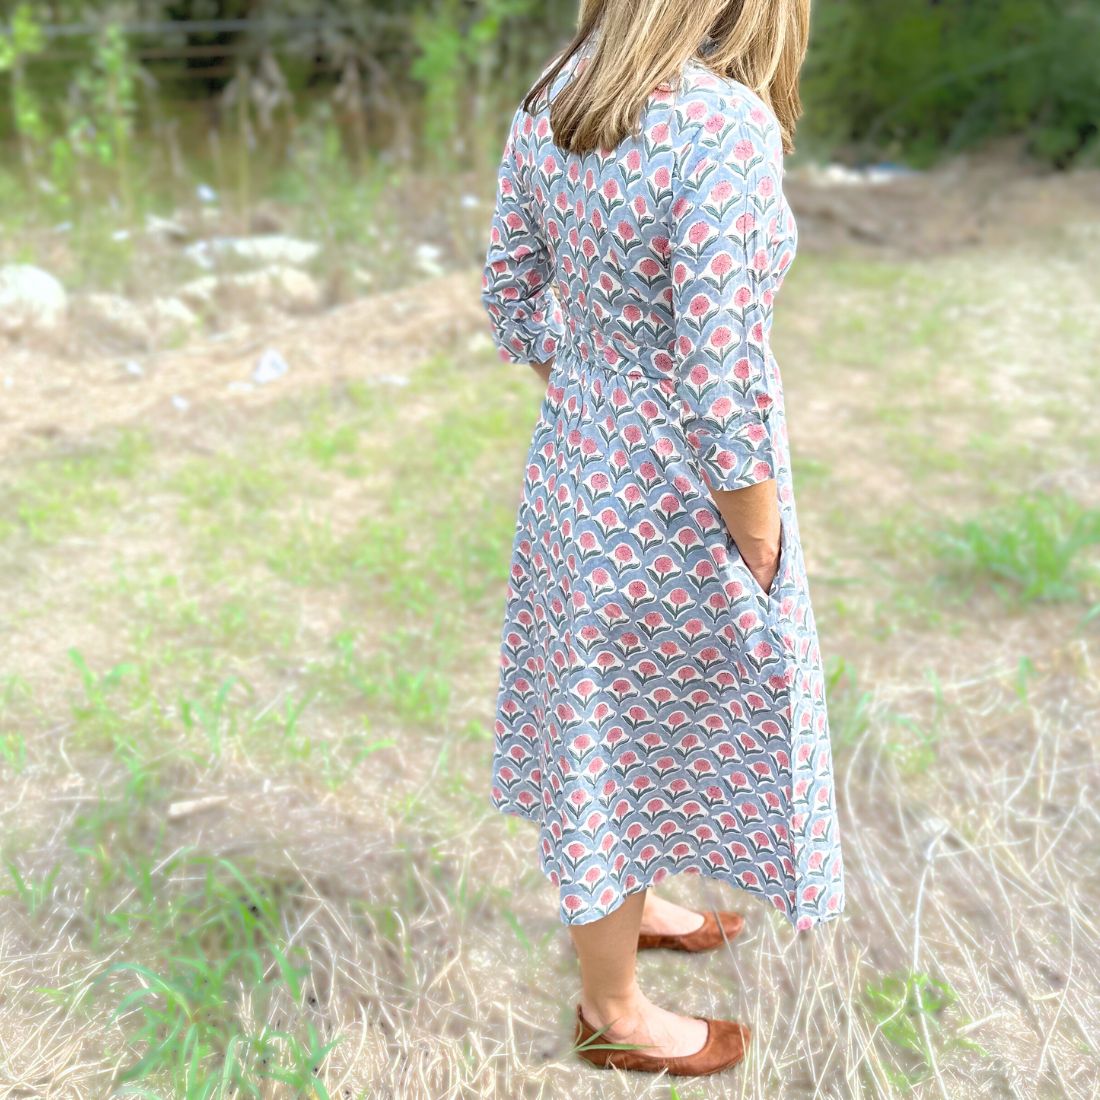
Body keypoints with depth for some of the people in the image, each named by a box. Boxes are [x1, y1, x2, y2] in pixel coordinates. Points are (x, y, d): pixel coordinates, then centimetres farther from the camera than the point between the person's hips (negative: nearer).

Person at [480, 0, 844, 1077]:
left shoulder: (546, 103, -2)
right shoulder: (725, 123, -26)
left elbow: (510, 296, 6)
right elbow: (721, 385, -26)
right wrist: (761, 568, -14)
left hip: (573, 463, 7)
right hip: (674, 505, -7)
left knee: (609, 719, 26)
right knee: (631, 744, 12)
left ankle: (625, 905, 53)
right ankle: (613, 1009, 38)